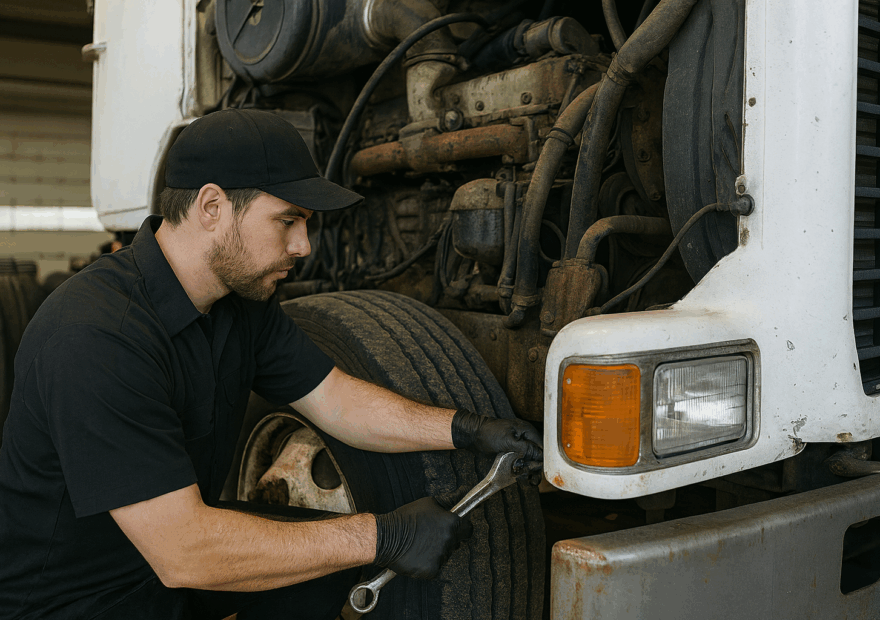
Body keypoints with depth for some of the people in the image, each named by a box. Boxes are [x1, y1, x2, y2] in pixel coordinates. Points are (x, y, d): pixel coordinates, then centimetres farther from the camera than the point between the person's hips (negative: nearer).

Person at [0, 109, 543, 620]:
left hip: (182, 537, 8)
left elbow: (336, 400, 0)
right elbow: (180, 553, -33)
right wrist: (383, 538, -30)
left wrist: (468, 430, -13)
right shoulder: (96, 336, -32)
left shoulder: (244, 297, -3)